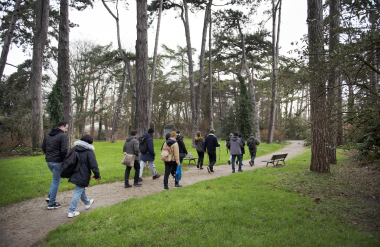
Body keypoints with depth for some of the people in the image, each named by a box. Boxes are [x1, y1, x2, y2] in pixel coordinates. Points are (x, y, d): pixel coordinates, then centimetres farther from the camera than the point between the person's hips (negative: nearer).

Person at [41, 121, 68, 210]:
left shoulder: (47, 134, 11)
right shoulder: (62, 136, -14)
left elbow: (43, 147, 15)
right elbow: (64, 150, -21)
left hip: (48, 161, 8)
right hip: (57, 161, -8)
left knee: (56, 178, 27)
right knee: (56, 181, 4)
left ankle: (50, 196, 21)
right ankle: (51, 204, 12)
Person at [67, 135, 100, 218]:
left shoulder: (73, 149, 6)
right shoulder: (89, 152, -14)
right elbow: (93, 165, -17)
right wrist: (97, 175, -7)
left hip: (74, 175, 8)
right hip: (83, 176, -8)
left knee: (81, 189, 24)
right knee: (78, 192, 0)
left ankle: (87, 203, 46)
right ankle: (71, 212, 3)